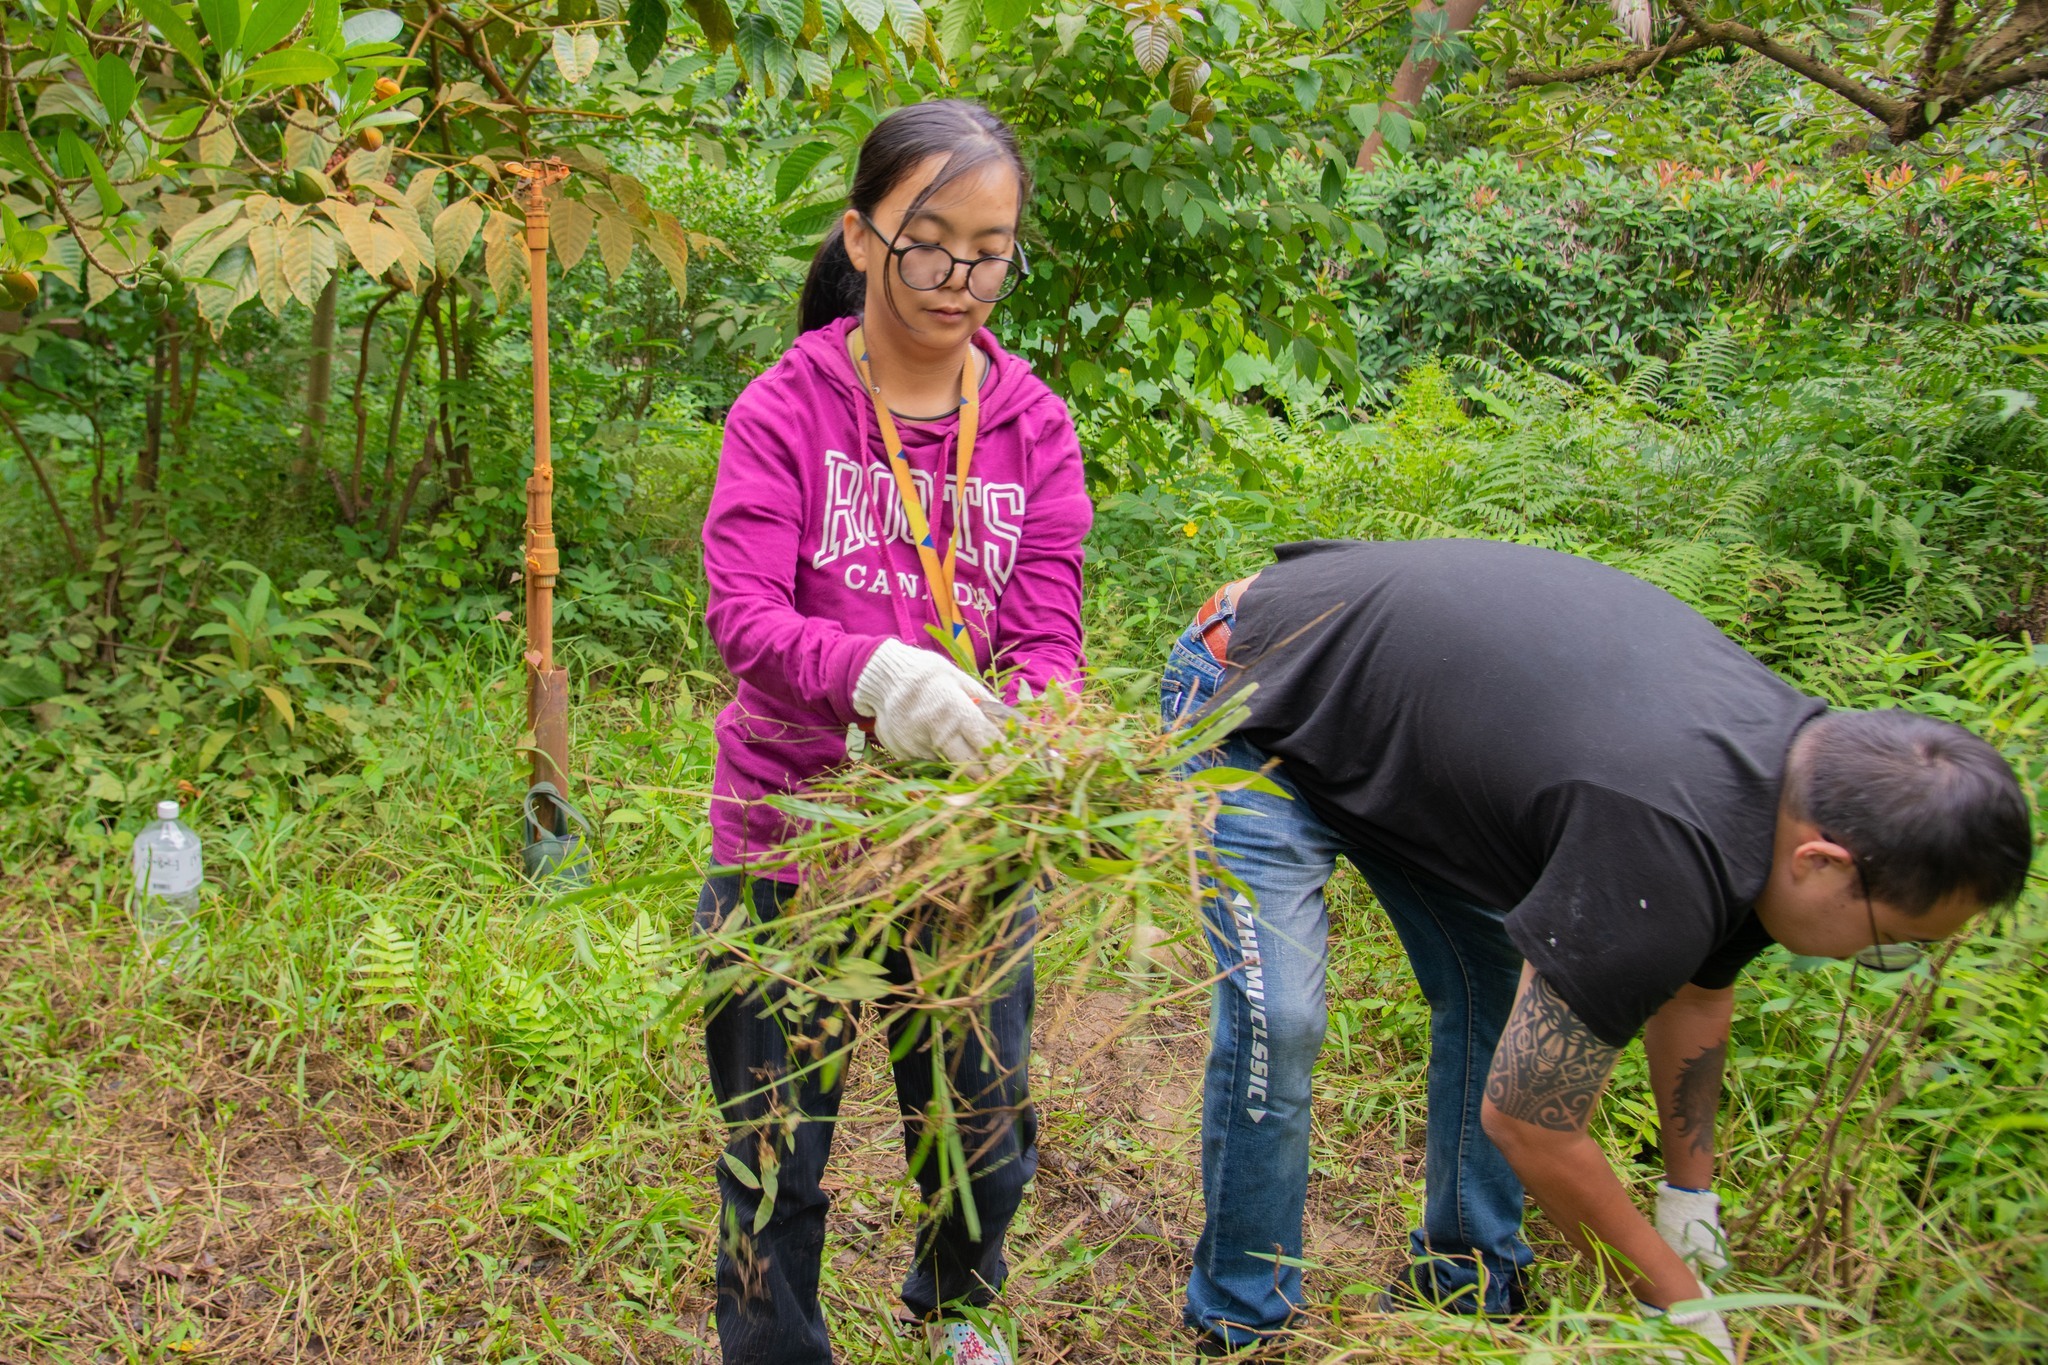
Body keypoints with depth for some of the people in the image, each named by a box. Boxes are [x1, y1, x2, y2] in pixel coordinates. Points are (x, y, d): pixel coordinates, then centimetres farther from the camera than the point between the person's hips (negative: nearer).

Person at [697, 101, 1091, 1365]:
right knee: (776, 1152, 9)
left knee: (985, 1132, 19)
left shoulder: (1034, 427, 1)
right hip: (793, 827, -2)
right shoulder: (785, 411, -8)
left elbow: (1049, 637, -6)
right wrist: (872, 673, -40)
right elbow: (742, 612, -19)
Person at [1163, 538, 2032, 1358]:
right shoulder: (1653, 865, -37)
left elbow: (1697, 986, 11)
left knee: (1498, 991, 7)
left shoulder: (1808, 750, -9)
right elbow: (1527, 1121, -24)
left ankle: (1466, 1289, 20)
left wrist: (1690, 1192, 18)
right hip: (1257, 711, -9)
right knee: (1276, 1020, -19)